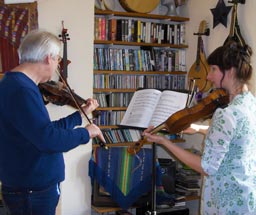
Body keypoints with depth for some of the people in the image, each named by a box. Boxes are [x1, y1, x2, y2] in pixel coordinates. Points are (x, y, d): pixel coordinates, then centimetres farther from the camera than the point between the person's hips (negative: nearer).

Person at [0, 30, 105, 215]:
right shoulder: (22, 90, -24)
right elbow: (49, 140, -32)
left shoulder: (19, 84, 10)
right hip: (31, 192, -10)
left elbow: (47, 129, 17)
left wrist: (81, 114, 20)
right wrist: (86, 132, -17)